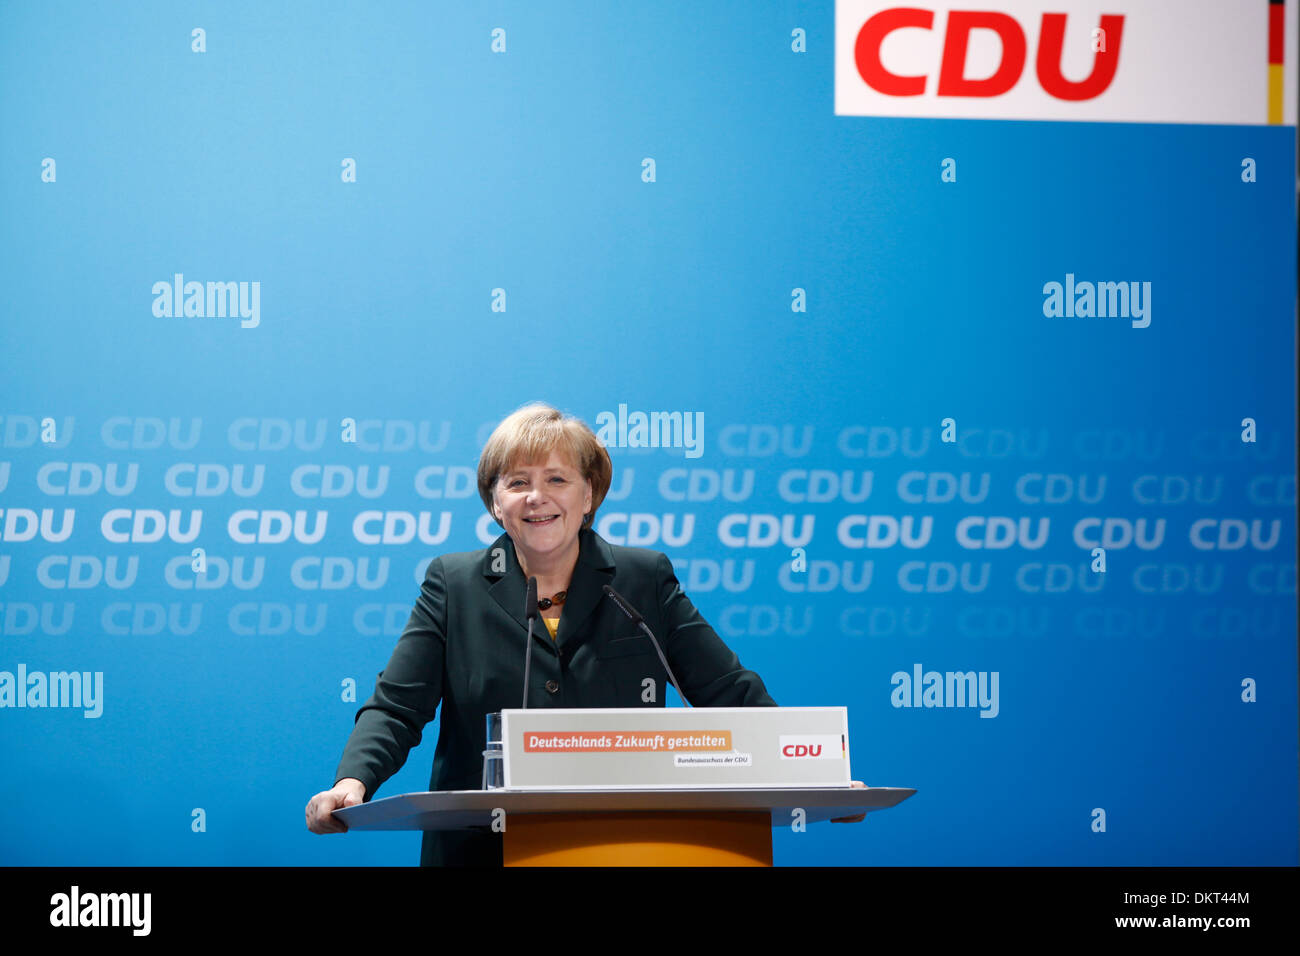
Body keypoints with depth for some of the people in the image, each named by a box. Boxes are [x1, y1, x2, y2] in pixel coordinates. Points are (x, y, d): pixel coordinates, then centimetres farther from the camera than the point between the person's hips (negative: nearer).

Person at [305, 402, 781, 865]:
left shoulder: (647, 580, 11)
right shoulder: (452, 585, 10)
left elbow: (729, 693, 10)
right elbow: (395, 710, 4)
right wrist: (352, 783, -17)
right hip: (478, 852, -1)